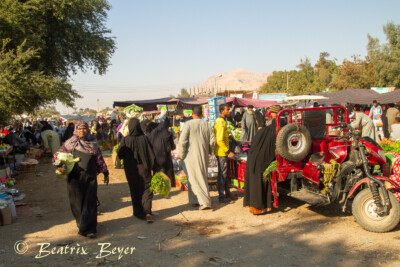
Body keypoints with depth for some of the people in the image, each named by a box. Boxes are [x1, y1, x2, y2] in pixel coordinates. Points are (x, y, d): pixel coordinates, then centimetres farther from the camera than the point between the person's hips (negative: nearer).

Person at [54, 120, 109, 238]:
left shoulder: (93, 142, 5)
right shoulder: (71, 142, 0)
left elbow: (99, 158, 13)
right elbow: (58, 154, 2)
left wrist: (105, 173, 15)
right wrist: (59, 166, -17)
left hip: (90, 177, 1)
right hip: (75, 177, -1)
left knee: (90, 202, -4)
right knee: (77, 202, 9)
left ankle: (88, 229, 0)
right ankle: (81, 223, 28)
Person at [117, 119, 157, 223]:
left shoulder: (125, 140, -12)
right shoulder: (144, 138, -10)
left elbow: (120, 155, -5)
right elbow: (151, 155, -8)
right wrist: (155, 169, -1)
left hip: (131, 170, 0)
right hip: (144, 169, 0)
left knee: (135, 191, 15)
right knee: (146, 190, 8)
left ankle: (138, 212, 24)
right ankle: (147, 212, -7)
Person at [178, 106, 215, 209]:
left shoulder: (189, 124, -9)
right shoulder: (207, 125, 4)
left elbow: (182, 141, -14)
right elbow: (212, 141, 5)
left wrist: (182, 155, -3)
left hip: (191, 156, -4)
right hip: (204, 156, 5)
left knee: (193, 178, 1)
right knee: (203, 178, 15)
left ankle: (205, 202, -3)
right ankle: (195, 200, 24)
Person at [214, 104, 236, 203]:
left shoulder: (218, 121, 12)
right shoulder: (221, 123, -20)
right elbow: (220, 140, -25)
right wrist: (228, 152, -23)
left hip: (222, 152, 10)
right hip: (222, 152, -10)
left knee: (225, 173, 16)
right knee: (222, 174, -2)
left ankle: (227, 194, 26)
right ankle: (221, 197, 6)